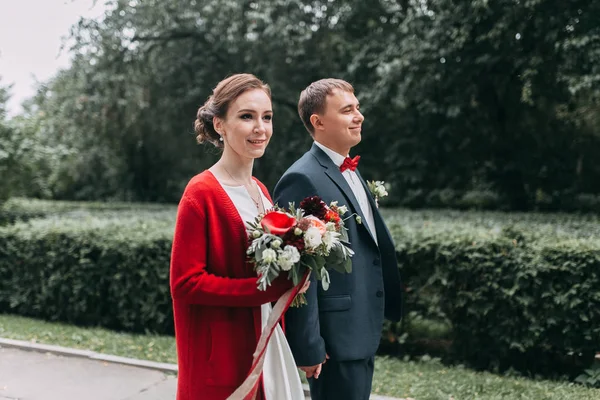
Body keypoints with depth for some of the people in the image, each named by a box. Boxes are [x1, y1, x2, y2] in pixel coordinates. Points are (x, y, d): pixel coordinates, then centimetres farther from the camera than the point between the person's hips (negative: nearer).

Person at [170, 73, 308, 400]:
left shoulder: (261, 192, 8)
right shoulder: (201, 193, -14)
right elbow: (186, 282, -18)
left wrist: (288, 281, -3)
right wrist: (270, 288, -21)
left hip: (267, 343, 7)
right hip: (223, 355, -7)